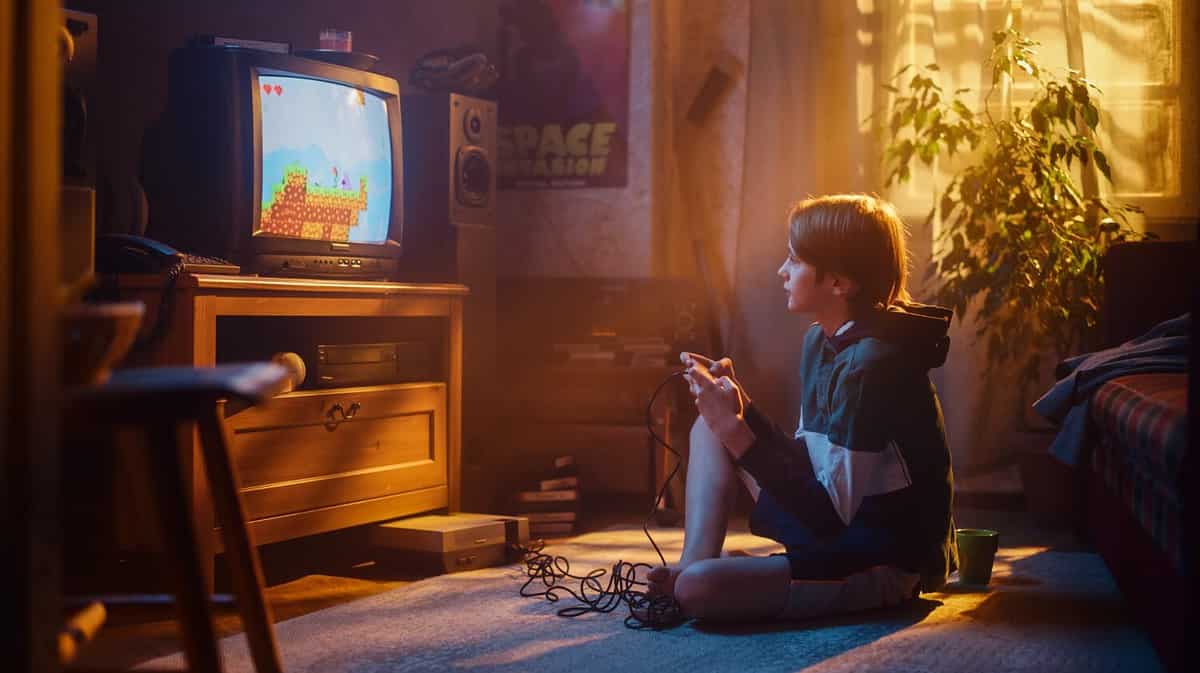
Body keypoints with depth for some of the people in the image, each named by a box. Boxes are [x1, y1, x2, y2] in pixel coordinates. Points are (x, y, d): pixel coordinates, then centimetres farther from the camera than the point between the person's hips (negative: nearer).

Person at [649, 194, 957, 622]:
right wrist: (738, 406, 1)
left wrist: (736, 431, -24)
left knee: (698, 589, -29)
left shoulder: (872, 364, -24)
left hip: (884, 565, -10)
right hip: (837, 522, 10)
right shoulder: (822, 342, 6)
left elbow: (832, 513, -24)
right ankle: (694, 560, 1)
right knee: (709, 427, 12)